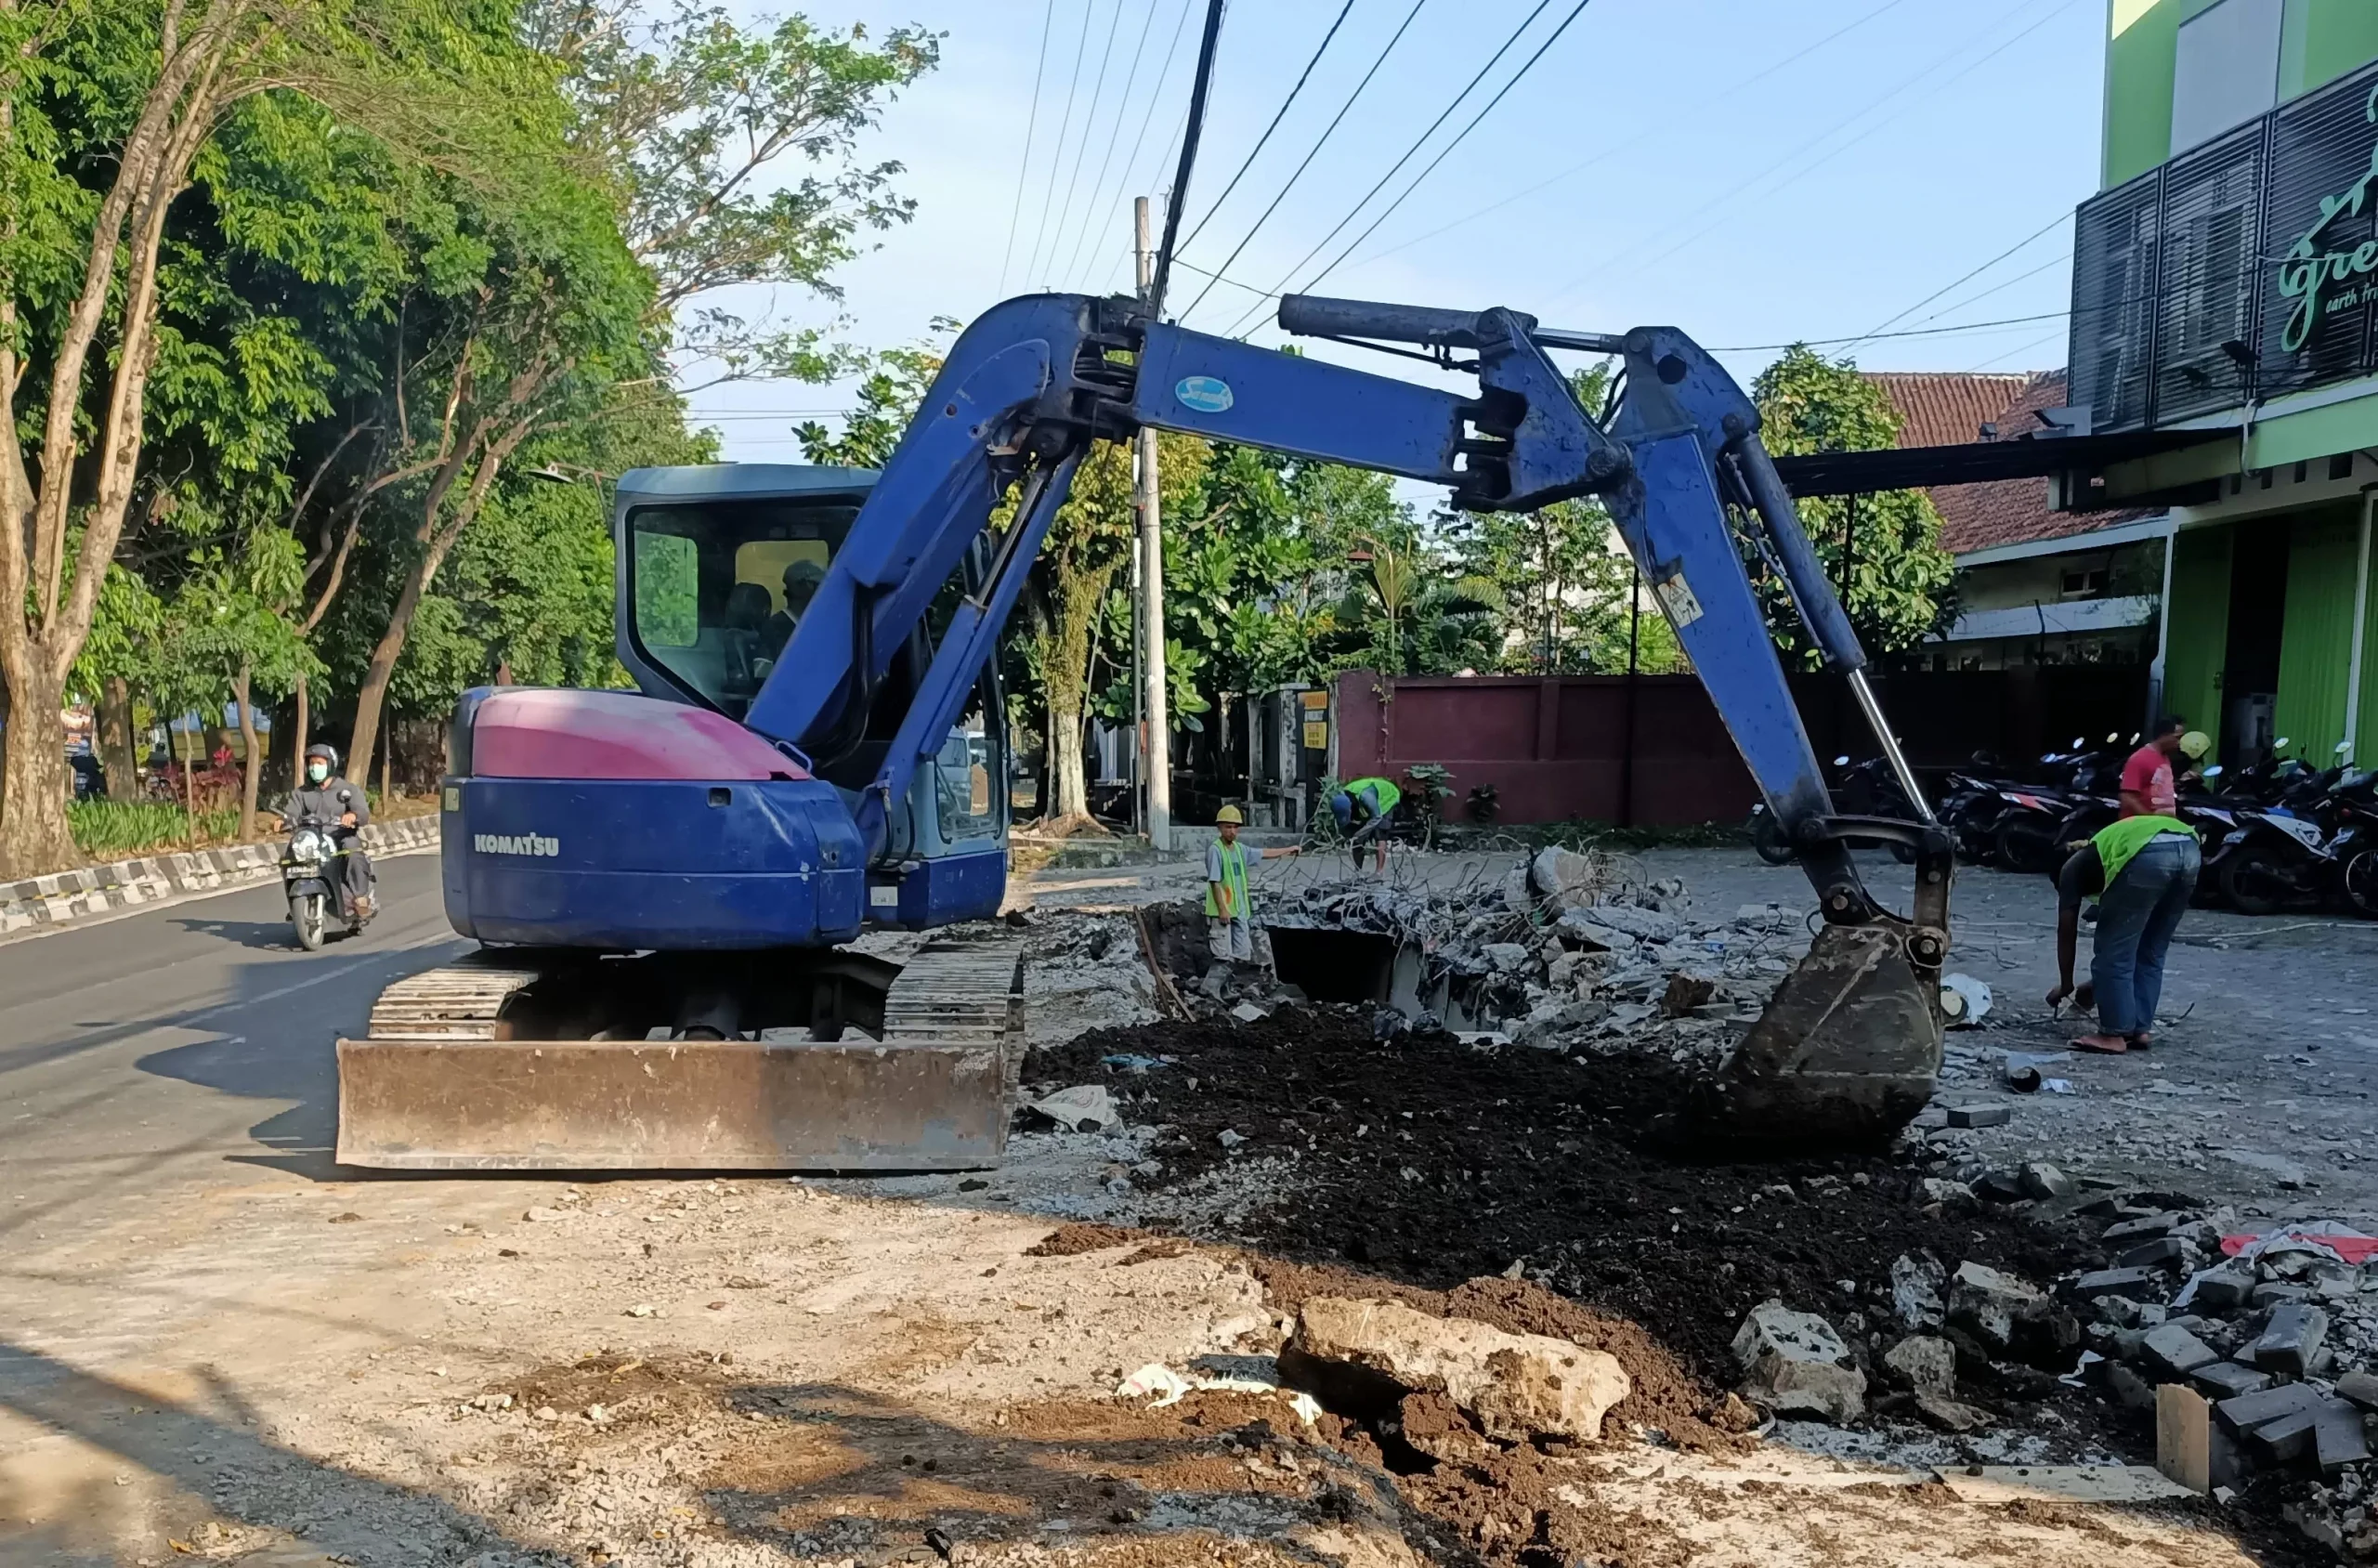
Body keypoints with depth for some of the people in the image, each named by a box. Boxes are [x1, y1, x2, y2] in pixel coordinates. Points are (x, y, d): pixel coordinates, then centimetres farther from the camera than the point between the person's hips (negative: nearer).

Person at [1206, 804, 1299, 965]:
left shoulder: (1239, 848, 8)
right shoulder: (1215, 850, -14)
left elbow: (1264, 854, 23)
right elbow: (1214, 883, -16)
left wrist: (1289, 850, 30)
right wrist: (1222, 909, -18)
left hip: (1240, 910, 8)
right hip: (1222, 912, -8)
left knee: (1243, 955, 10)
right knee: (1224, 957, -6)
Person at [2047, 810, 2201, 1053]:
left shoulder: (2074, 868, 28)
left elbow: (2066, 932, 25)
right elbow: (2127, 944, 45)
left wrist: (2065, 985, 37)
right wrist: (2097, 984, 53)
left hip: (2148, 855, -7)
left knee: (2113, 952, 8)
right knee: (2152, 953, 22)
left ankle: (2114, 1034, 12)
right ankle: (2141, 1029, 25)